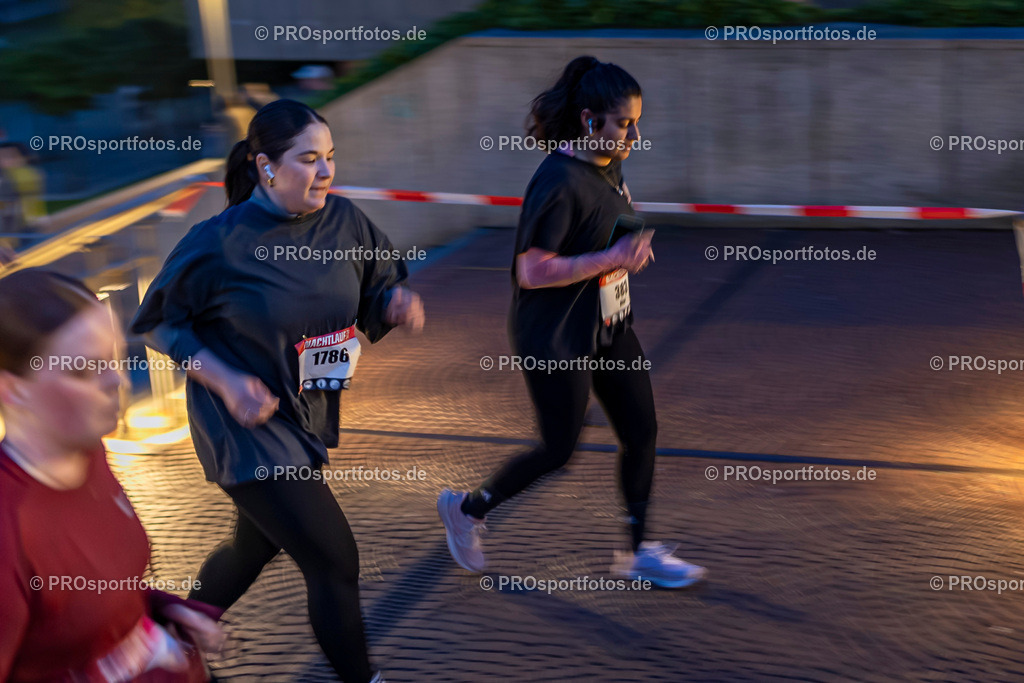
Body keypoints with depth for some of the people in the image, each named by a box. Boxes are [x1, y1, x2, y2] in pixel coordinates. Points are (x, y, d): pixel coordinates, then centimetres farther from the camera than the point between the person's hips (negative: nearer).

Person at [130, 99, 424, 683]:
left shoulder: (343, 220, -6)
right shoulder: (220, 242, -20)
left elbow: (379, 289, 7)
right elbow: (160, 323, -9)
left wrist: (398, 300, -17)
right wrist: (226, 382, -21)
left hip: (310, 415, 7)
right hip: (247, 423, -7)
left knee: (257, 545, 25)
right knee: (336, 561, -6)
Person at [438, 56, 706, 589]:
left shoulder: (610, 166, 4)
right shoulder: (559, 181, -24)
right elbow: (532, 271, -26)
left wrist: (634, 249, 1)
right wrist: (611, 258, -24)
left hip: (609, 328, 9)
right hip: (555, 339, -9)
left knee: (641, 430, 9)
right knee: (560, 450, 4)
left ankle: (638, 551, 24)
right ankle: (467, 508, 27)